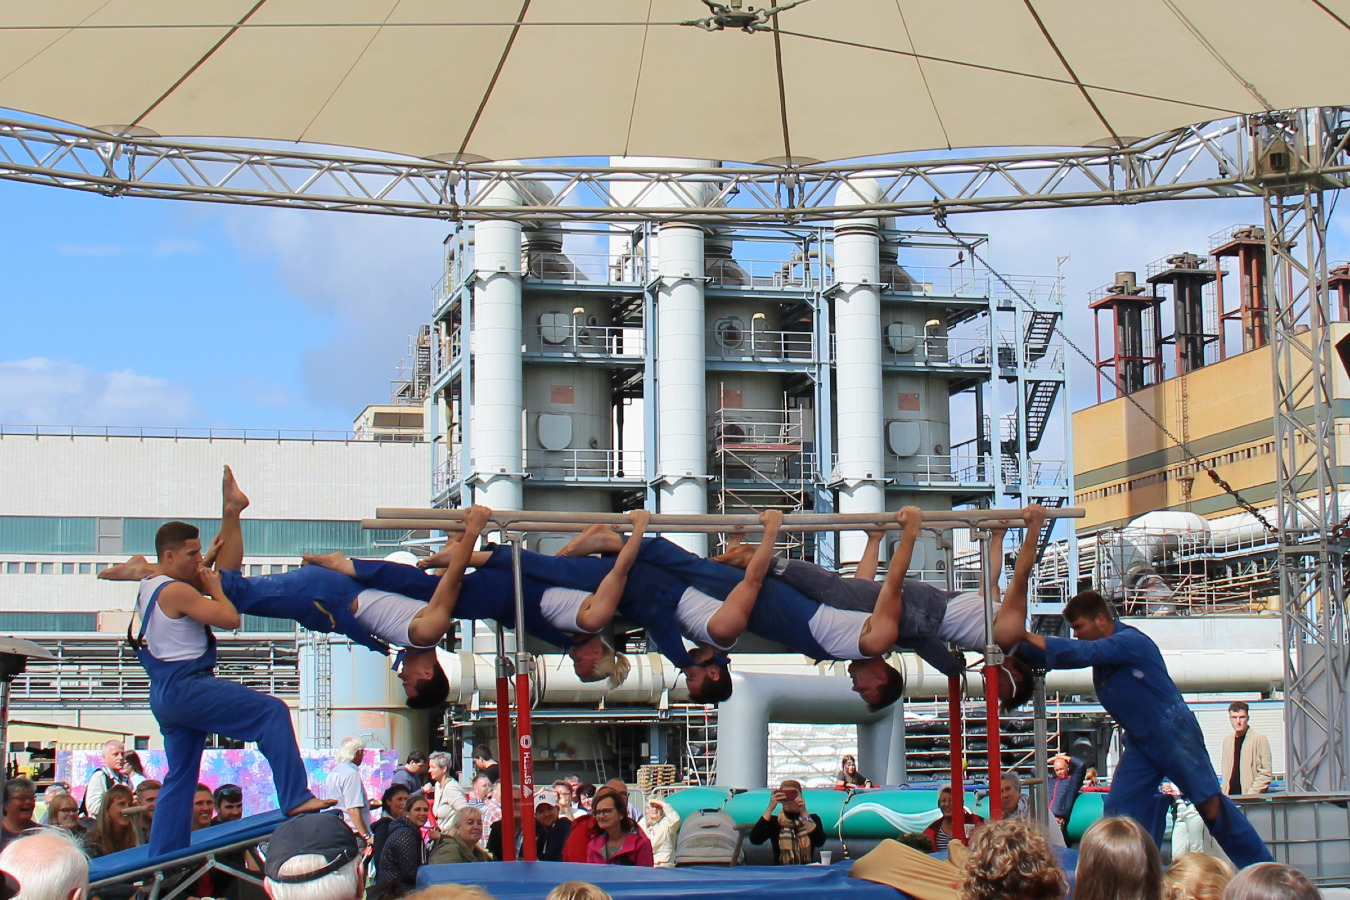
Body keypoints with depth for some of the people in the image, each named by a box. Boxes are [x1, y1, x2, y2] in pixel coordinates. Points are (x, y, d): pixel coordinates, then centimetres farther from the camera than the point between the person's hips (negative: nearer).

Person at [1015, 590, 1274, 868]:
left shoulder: (1131, 641, -20)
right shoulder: (1102, 649, 7)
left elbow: (1082, 652, -31)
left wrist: (1027, 636, -30)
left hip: (1175, 735, -9)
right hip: (1142, 743, 9)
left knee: (1212, 806, -5)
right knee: (1119, 809, 0)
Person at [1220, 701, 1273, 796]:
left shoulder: (1259, 739, -3)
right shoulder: (1227, 740, 15)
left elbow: (1265, 774, -6)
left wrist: (1251, 794, -14)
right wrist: (1224, 794, 7)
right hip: (1231, 797, 5)